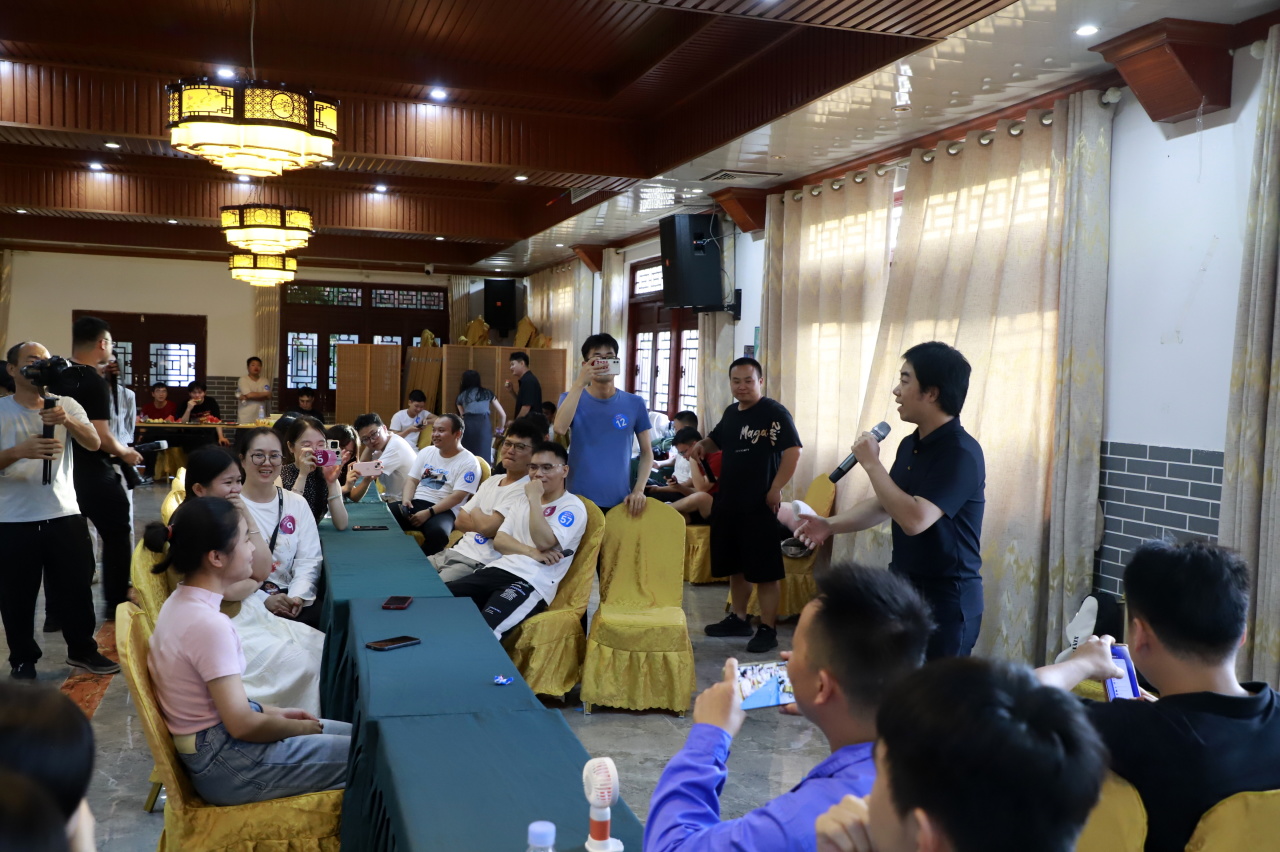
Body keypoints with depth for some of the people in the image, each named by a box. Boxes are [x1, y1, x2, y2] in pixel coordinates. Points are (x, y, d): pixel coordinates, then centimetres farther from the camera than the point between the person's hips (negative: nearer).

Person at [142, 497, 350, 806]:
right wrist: (302, 728, -7)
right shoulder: (208, 624, -26)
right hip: (225, 764, -9)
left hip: (212, 742, 9)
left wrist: (274, 712, 8)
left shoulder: (181, 602, 3)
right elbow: (242, 725, -22)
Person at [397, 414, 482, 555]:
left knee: (437, 532, -39)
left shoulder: (469, 462, -4)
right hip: (415, 503, 5)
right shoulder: (426, 452, 16)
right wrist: (406, 500, -8)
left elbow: (457, 497, -12)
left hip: (444, 510, -5)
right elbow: (412, 480, 14)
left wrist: (429, 512, -21)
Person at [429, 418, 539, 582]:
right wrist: (482, 520, -7)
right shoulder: (491, 481, 15)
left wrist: (475, 512, 1)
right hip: (456, 551, 8)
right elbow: (459, 521, 12)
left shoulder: (527, 490, -13)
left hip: (479, 563, -8)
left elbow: (488, 527, -21)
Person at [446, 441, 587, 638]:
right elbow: (499, 540, 10)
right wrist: (531, 552, -9)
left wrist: (534, 499, -12)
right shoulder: (523, 501, 22)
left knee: (480, 629, -32)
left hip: (532, 583, -7)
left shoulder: (572, 507, 0)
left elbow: (544, 542, -15)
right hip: (499, 569, 7)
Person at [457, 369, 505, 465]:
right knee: (483, 457, -1)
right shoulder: (487, 393, 24)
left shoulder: (461, 396, 22)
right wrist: (499, 430, 37)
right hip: (484, 425, 0)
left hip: (468, 425, 0)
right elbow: (503, 415, 23)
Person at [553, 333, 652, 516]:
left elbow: (647, 452, 7)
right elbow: (559, 429, -21)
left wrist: (638, 489, -7)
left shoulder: (635, 404, 2)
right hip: (579, 500, -1)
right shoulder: (571, 398, 0)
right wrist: (579, 384, -24)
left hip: (620, 502, 1)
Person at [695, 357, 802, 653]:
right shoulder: (731, 413, 12)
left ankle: (768, 629, 5)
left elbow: (793, 451, -19)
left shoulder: (775, 412, -12)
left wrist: (775, 490, -21)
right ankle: (738, 618, 30)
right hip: (727, 502, 8)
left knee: (763, 570, -3)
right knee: (734, 565, 17)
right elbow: (716, 439, 29)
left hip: (759, 506, -8)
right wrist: (701, 445, 6)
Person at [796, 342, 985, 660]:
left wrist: (871, 463, -22)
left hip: (945, 598, -8)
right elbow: (884, 504, 17)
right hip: (904, 586, 8)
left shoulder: (960, 453, -22)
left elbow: (914, 519, -32)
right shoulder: (911, 444, 6)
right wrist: (830, 524, 3)